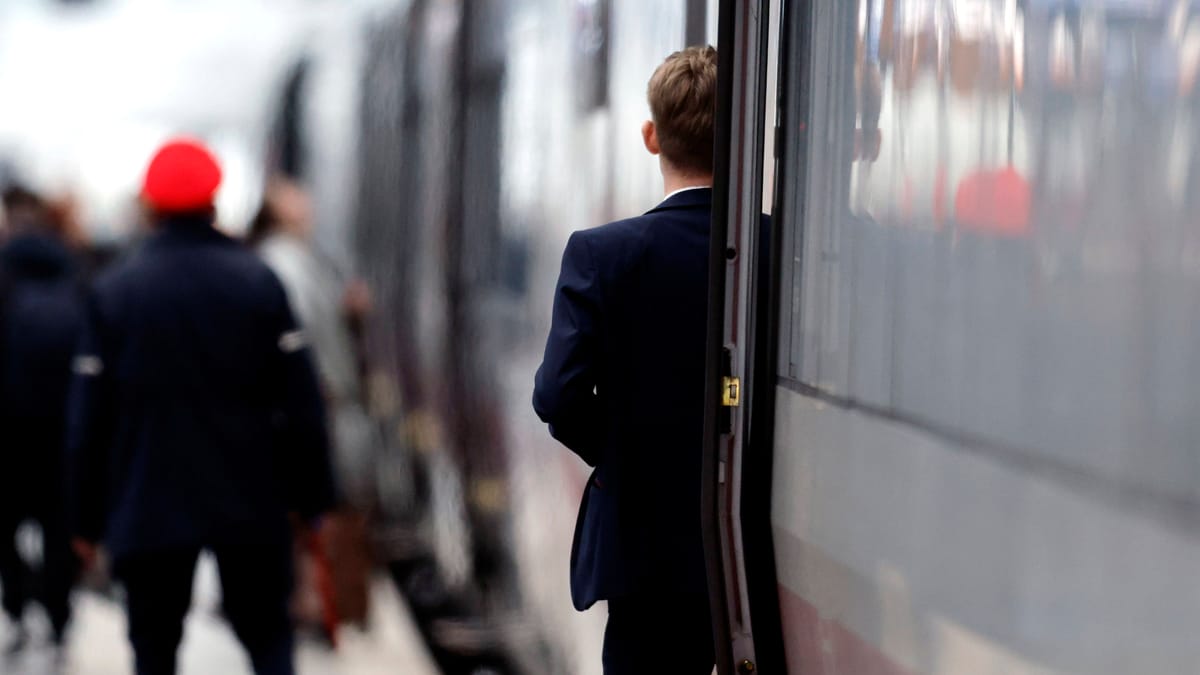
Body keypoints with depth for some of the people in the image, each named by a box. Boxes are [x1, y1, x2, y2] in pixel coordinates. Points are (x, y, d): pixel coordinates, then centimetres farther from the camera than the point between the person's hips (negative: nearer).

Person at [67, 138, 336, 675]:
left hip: (149, 508, 0)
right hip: (249, 505, 0)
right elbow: (299, 400, -5)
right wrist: (312, 496, 3)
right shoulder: (258, 282, -4)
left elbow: (90, 415, -2)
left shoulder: (113, 291, -4)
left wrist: (87, 516, 5)